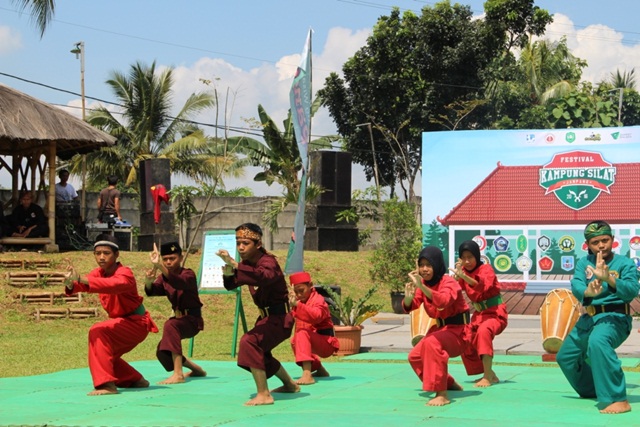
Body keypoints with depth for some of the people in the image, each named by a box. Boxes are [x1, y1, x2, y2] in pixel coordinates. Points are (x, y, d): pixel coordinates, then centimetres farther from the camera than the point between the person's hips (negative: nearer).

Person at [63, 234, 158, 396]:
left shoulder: (125, 273, -23)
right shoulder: (98, 273, 0)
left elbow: (114, 284, -47)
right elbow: (84, 284, -19)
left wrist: (82, 279, -58)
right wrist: (70, 283, -44)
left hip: (136, 323, -9)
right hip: (121, 321, 9)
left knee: (98, 332, -29)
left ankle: (107, 384, -35)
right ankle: (136, 380, 36)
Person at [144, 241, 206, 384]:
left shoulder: (188, 274, -16)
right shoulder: (164, 277, 5)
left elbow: (178, 283, -40)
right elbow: (151, 291, -12)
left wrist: (159, 266, -53)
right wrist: (148, 281, -36)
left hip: (192, 319, -9)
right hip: (179, 317, 9)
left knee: (170, 325, -37)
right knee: (162, 351, 10)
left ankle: (178, 374, -40)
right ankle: (196, 370, 36)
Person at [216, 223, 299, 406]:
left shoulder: (268, 262, -21)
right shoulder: (248, 263, 5)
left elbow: (264, 276, -45)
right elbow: (231, 285, 3)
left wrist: (234, 265, -55)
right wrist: (228, 274, -20)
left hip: (279, 317, -10)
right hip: (267, 316, 10)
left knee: (249, 342, -30)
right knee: (260, 352, 27)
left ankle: (264, 394, -28)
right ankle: (290, 385, 50)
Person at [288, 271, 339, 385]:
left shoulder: (318, 300, -14)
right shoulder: (302, 301, 13)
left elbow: (316, 316, -36)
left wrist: (297, 305, -45)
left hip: (327, 343, -10)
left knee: (302, 334, -33)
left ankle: (307, 375, -46)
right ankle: (320, 370, 33)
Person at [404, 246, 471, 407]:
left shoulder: (449, 283, -20)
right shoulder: (425, 283, 2)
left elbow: (443, 301, -42)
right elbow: (409, 307, -2)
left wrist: (421, 286, -51)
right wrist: (408, 297, -25)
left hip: (457, 330, -9)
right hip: (440, 327, 9)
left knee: (432, 344, -36)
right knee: (414, 356, 9)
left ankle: (442, 394, -37)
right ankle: (449, 384, 30)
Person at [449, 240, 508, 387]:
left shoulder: (486, 269, -16)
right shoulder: (464, 271, 3)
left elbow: (483, 286, -37)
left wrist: (463, 276, -50)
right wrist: (456, 276, -21)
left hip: (495, 313, -8)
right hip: (479, 314, 8)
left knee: (483, 331, -35)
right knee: (467, 346, 4)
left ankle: (488, 377, -35)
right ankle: (490, 375, 22)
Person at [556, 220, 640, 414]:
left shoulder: (624, 263, -9)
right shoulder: (584, 263, 3)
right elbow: (576, 285, -15)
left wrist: (608, 278, -43)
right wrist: (588, 292, -40)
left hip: (614, 317, -7)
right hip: (588, 318, 7)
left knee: (597, 341, -40)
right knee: (565, 357, 22)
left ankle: (619, 400, -41)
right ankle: (592, 390, 49)